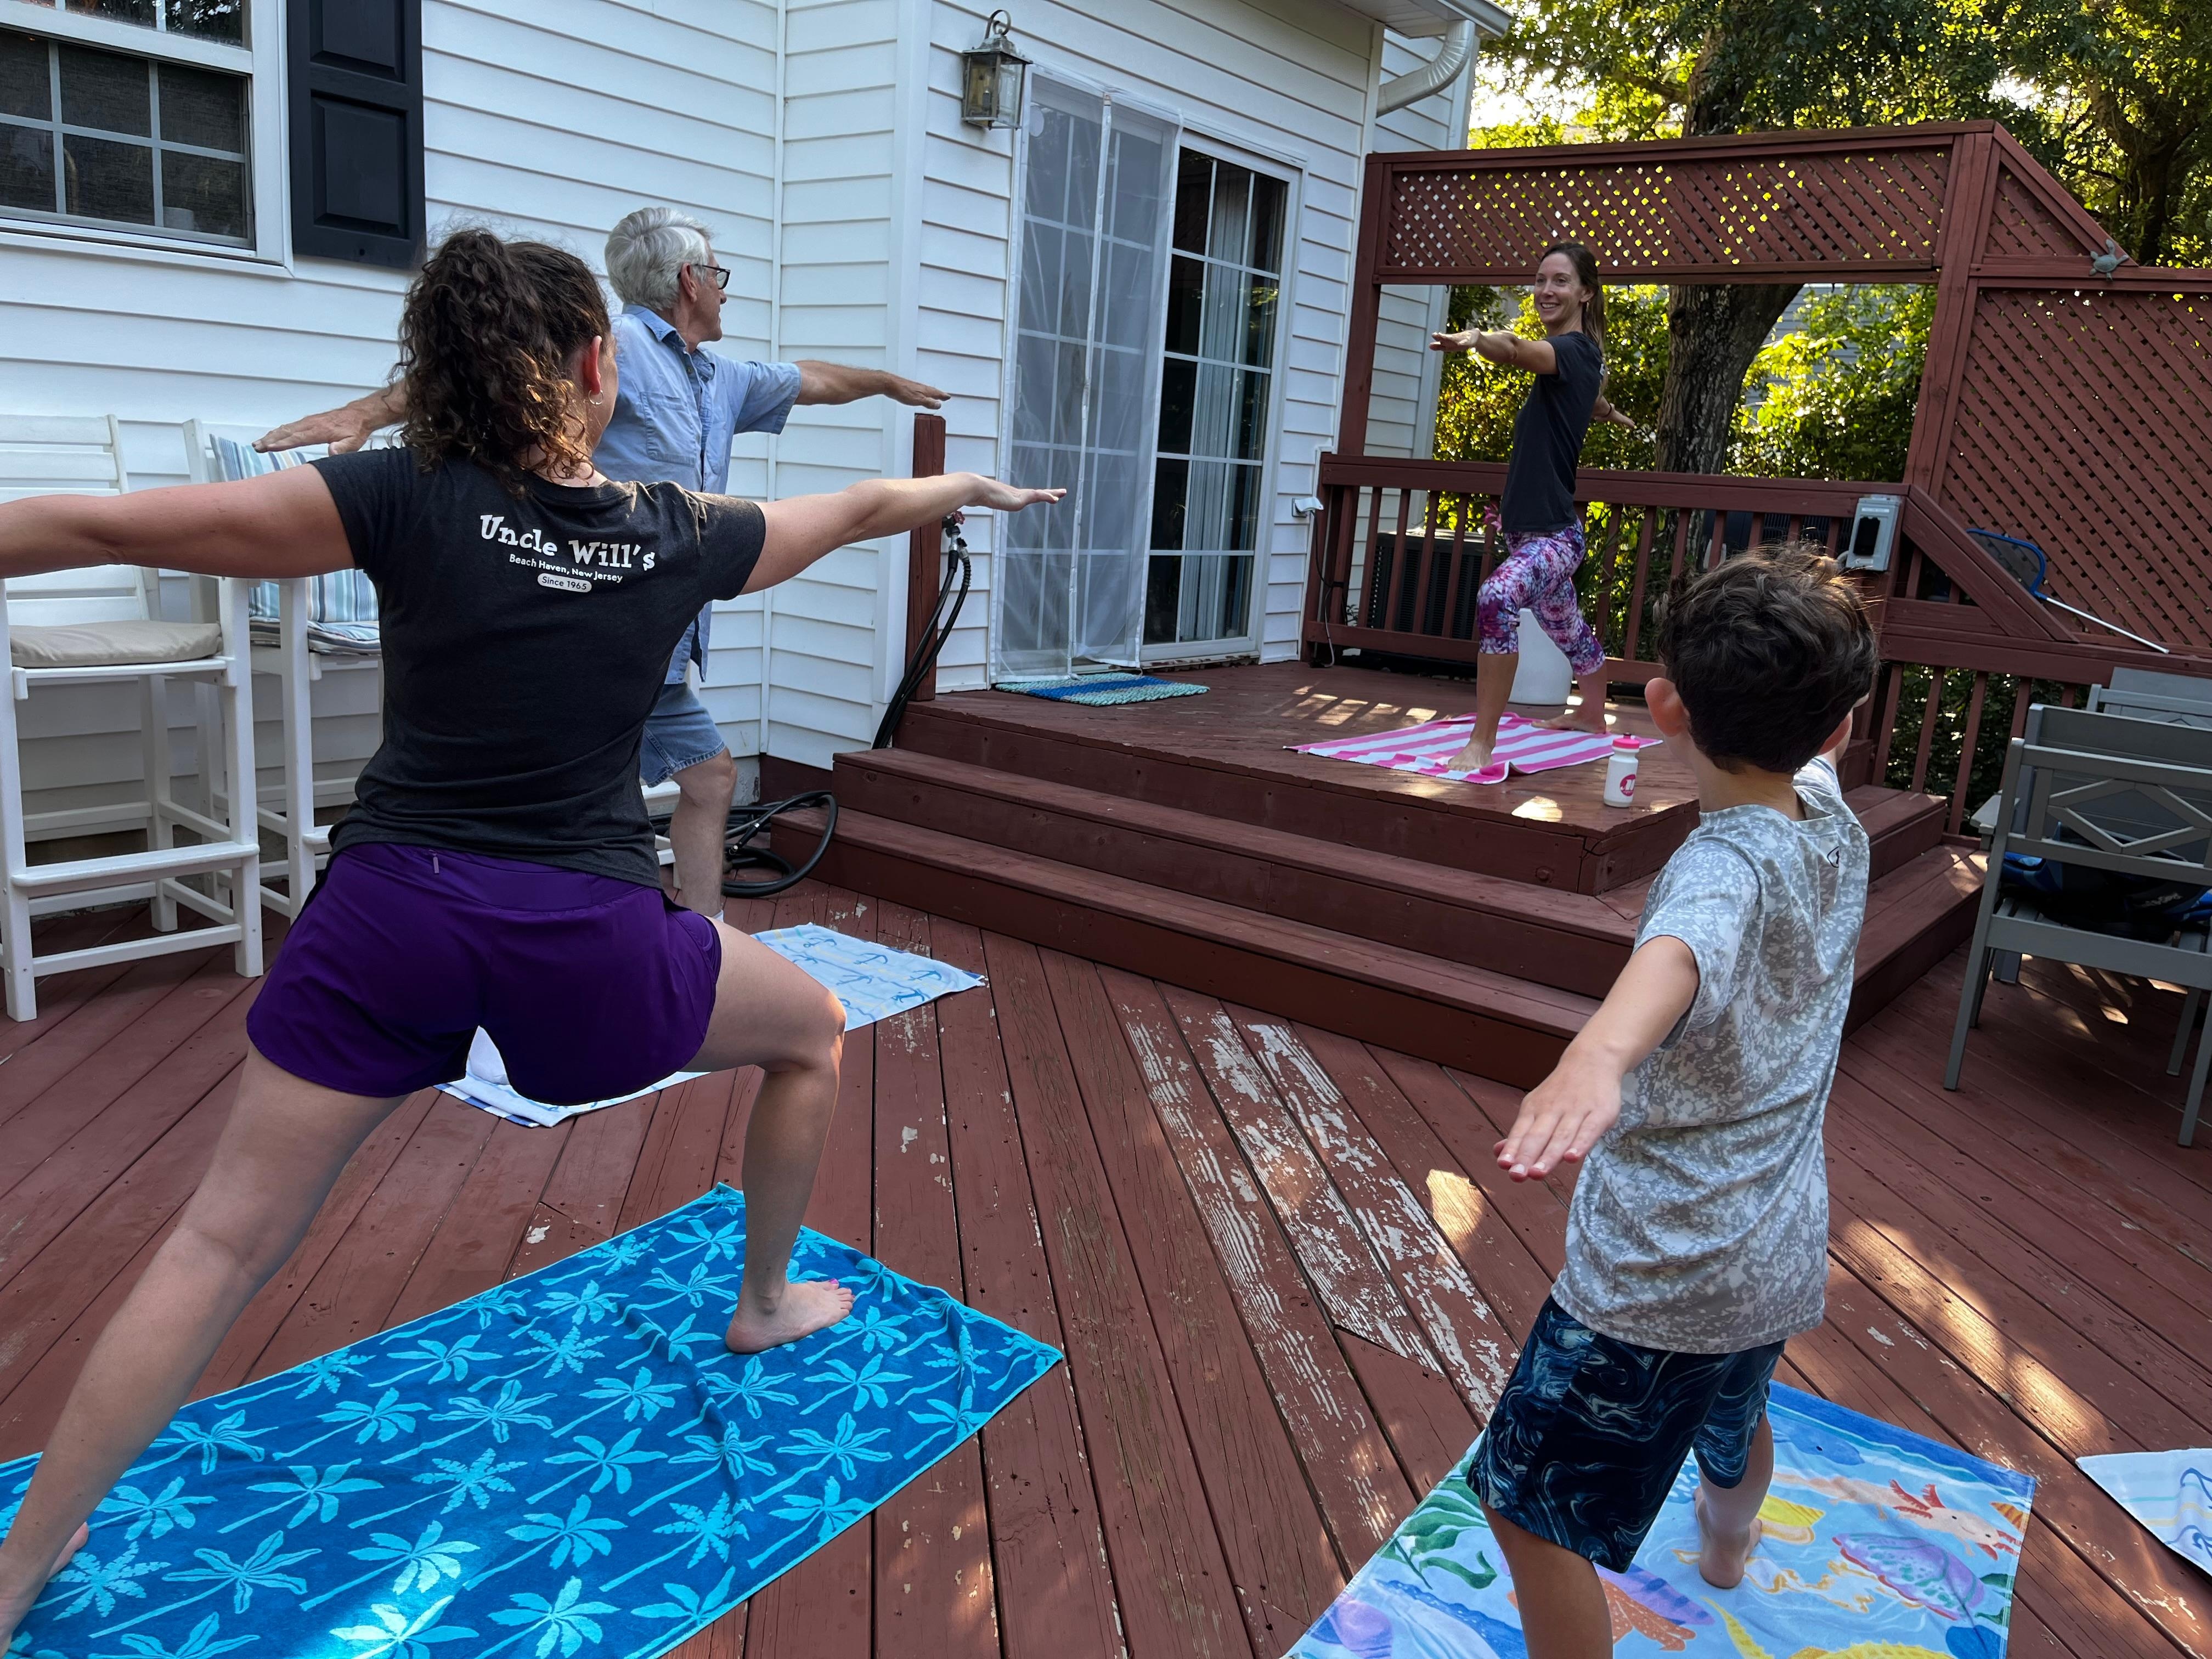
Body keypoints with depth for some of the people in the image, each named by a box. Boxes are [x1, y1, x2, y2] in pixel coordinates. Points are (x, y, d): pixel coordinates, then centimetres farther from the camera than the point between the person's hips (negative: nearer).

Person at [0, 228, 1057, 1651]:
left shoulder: (404, 502, -5)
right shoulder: (678, 534, 0)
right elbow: (862, 508, 18)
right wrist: (973, 487, 36)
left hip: (389, 909, 1)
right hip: (585, 937, -1)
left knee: (225, 1243, 12)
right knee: (814, 1033, 25)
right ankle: (769, 1305, 41)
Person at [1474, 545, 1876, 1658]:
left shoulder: (1729, 862, -27)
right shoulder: (1838, 828, -3)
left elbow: (1679, 949, -52)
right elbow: (1809, 763, 22)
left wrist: (1598, 1053, -70)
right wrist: (1799, 701, 41)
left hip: (1658, 1272, -9)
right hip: (1779, 1253, 9)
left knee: (1532, 1512, 4)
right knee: (1734, 1414, 38)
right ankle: (1727, 1543, 69)